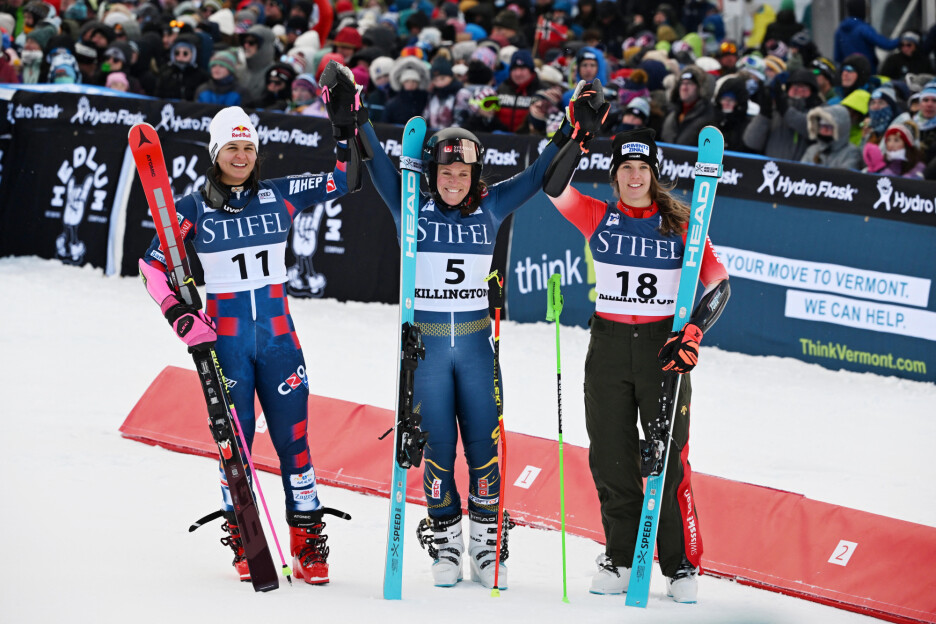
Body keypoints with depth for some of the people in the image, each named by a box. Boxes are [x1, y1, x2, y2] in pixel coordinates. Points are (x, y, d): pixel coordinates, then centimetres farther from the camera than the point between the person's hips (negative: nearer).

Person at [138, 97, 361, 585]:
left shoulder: (280, 195, 4)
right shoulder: (194, 209, -1)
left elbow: (341, 180, 7)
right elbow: (152, 265, 2)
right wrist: (178, 315, -11)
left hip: (278, 333, 1)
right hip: (225, 335, -1)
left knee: (292, 439, -2)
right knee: (235, 440, 0)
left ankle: (308, 543, 4)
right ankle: (243, 543, 12)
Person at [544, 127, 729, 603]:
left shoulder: (679, 224, -2)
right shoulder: (598, 218, 4)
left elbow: (718, 284, -3)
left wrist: (692, 335, -16)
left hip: (662, 346, -2)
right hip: (608, 345, 2)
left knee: (669, 458, -2)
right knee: (611, 457, 5)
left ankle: (682, 565, 7)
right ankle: (621, 556, 19)